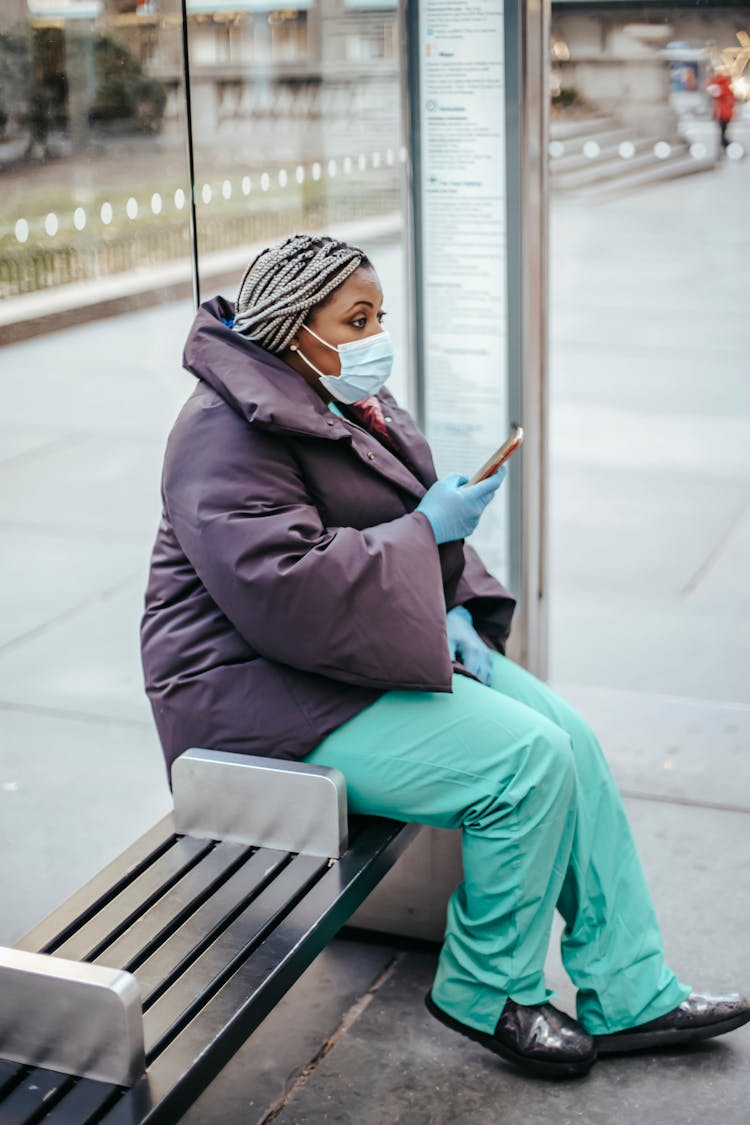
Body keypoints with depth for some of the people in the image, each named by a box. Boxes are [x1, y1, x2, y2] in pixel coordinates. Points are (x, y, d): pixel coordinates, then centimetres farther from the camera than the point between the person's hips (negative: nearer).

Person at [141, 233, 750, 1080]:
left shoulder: (346, 403, 12)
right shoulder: (231, 437, -19)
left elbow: (410, 524, 20)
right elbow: (286, 592, -30)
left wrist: (455, 612, -1)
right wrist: (427, 531, -20)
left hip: (370, 650, 10)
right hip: (272, 690, -10)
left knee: (571, 737, -2)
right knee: (529, 759, -20)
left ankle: (627, 995, 7)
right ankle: (485, 995, 1)